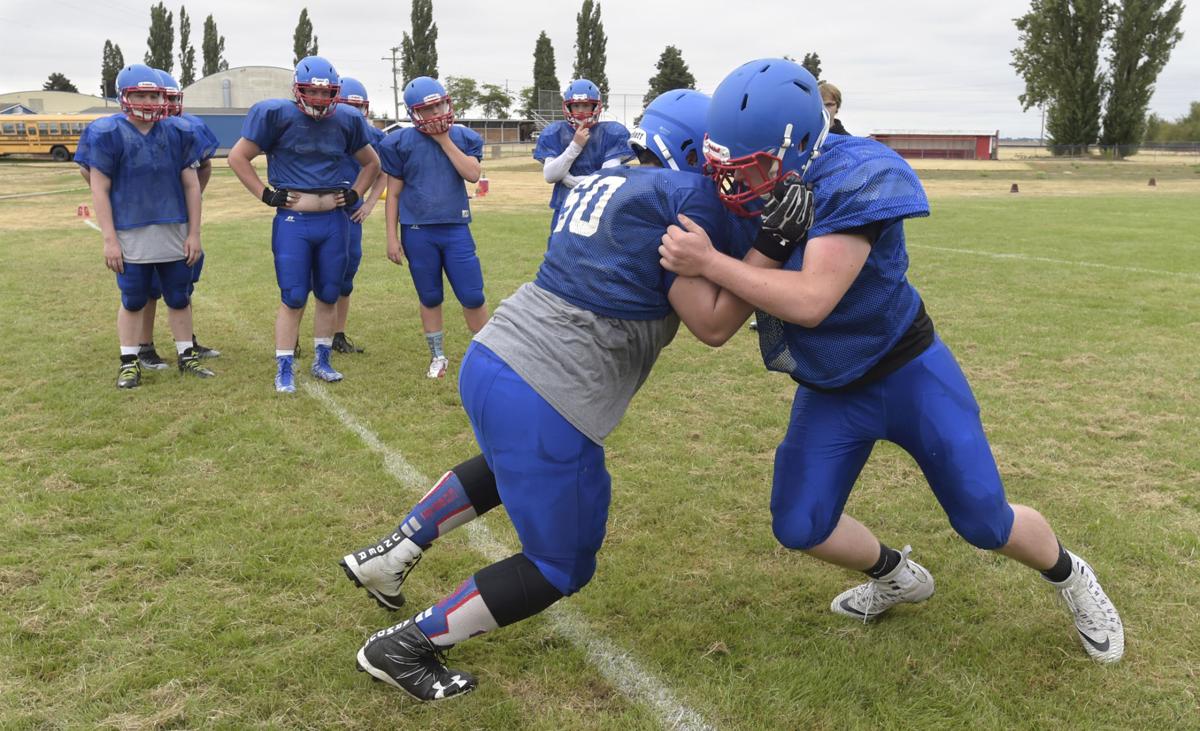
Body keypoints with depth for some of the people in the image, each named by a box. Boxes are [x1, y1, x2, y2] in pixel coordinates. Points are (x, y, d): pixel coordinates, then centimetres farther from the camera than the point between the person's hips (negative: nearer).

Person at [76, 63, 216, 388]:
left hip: (174, 233, 3)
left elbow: (191, 185, 7)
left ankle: (186, 355, 26)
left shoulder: (178, 132, 3)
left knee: (179, 298, 12)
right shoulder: (107, 133, -6)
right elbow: (99, 190, -5)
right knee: (133, 301, 8)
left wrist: (194, 233, 4)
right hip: (130, 236, -3)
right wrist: (109, 240, -9)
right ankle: (129, 362, 21)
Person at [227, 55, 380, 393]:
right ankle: (284, 369, 8)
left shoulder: (346, 120, 5)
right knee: (293, 298, -2)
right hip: (293, 222, -4)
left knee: (329, 295, 11)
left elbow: (372, 163, 21)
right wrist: (266, 194, -6)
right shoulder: (276, 115, -7)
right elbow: (238, 157, -1)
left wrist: (355, 193, 8)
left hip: (334, 220, 4)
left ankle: (322, 360, 25)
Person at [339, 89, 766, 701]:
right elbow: (712, 324, -10)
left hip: (489, 359, 9)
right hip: (543, 404, -9)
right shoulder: (685, 196, -9)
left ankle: (388, 555, 45)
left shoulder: (599, 182, 15)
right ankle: (406, 646, 18)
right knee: (561, 568, 12)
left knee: (509, 464, 42)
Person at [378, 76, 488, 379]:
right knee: (430, 298, 10)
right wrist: (392, 237, -2)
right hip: (417, 232, -1)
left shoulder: (463, 137, 5)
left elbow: (473, 174, -11)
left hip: (455, 228, 1)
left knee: (473, 296, 0)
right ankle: (438, 356, 24)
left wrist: (445, 140, -10)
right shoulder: (401, 143, -1)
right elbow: (394, 193, 2)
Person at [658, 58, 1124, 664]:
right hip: (829, 392, 6)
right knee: (799, 528, 3)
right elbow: (719, 319, 1)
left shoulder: (852, 180, -31)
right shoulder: (753, 189, -10)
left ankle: (1069, 576, 37)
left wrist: (710, 263, -36)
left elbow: (810, 302, -39)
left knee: (986, 523, 2)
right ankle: (897, 577, 34)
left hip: (907, 374, -5)